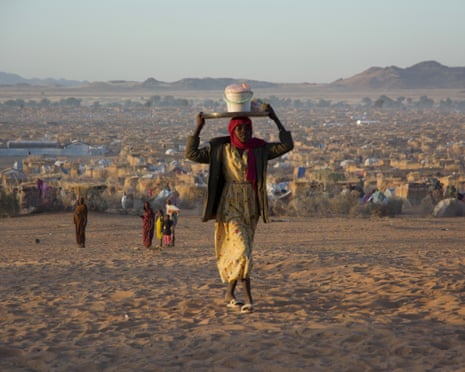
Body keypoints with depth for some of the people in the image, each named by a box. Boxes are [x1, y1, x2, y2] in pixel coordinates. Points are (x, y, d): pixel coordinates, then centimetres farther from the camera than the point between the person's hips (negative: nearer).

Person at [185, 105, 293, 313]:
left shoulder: (259, 149, 4)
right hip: (230, 206, -4)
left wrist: (275, 120, -2)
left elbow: (287, 145, 0)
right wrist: (198, 128, -11)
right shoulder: (220, 149, -2)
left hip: (251, 207, 4)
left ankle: (230, 293, 27)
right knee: (241, 249, -16)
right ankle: (248, 298, -17)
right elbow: (191, 154, -7)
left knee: (238, 250, 12)